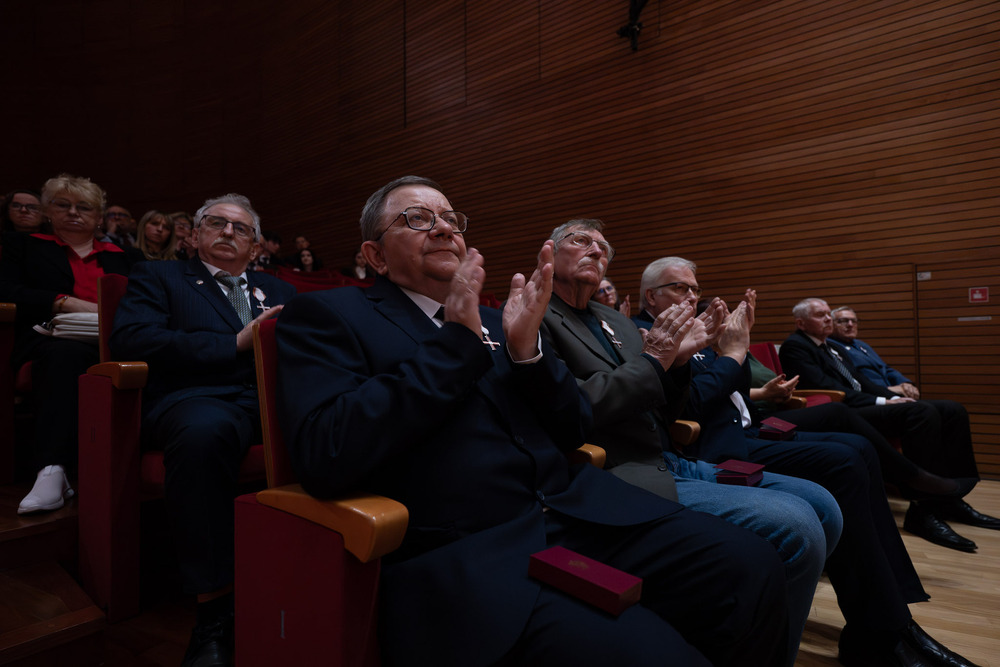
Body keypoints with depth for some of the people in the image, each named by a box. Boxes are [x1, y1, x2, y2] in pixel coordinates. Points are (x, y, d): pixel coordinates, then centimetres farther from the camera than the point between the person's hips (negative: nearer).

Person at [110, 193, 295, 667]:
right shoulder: (157, 277, 19)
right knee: (203, 431, -39)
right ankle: (213, 607, -23)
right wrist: (235, 342, -7)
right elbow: (130, 339, 0)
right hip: (202, 397, -2)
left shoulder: (278, 290, 29)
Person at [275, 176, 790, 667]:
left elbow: (572, 432, 16)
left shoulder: (487, 319, 17)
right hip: (465, 552, -5)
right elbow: (323, 456, -14)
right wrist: (456, 341, -12)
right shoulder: (327, 316, 3)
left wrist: (526, 349, -3)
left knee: (751, 566, -11)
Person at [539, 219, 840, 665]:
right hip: (621, 478, -9)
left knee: (822, 507, 5)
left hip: (673, 462, 9)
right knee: (795, 527, -20)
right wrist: (652, 361, -13)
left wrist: (676, 361, 2)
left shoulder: (615, 319, 19)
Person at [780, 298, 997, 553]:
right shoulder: (794, 346, -6)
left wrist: (895, 397, 3)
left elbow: (860, 381, 21)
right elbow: (826, 389, -16)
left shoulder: (829, 347, 25)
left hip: (861, 407, 10)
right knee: (922, 412, -28)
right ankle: (923, 510, -24)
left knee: (952, 412, 1)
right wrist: (881, 402, -16)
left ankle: (949, 497, 2)